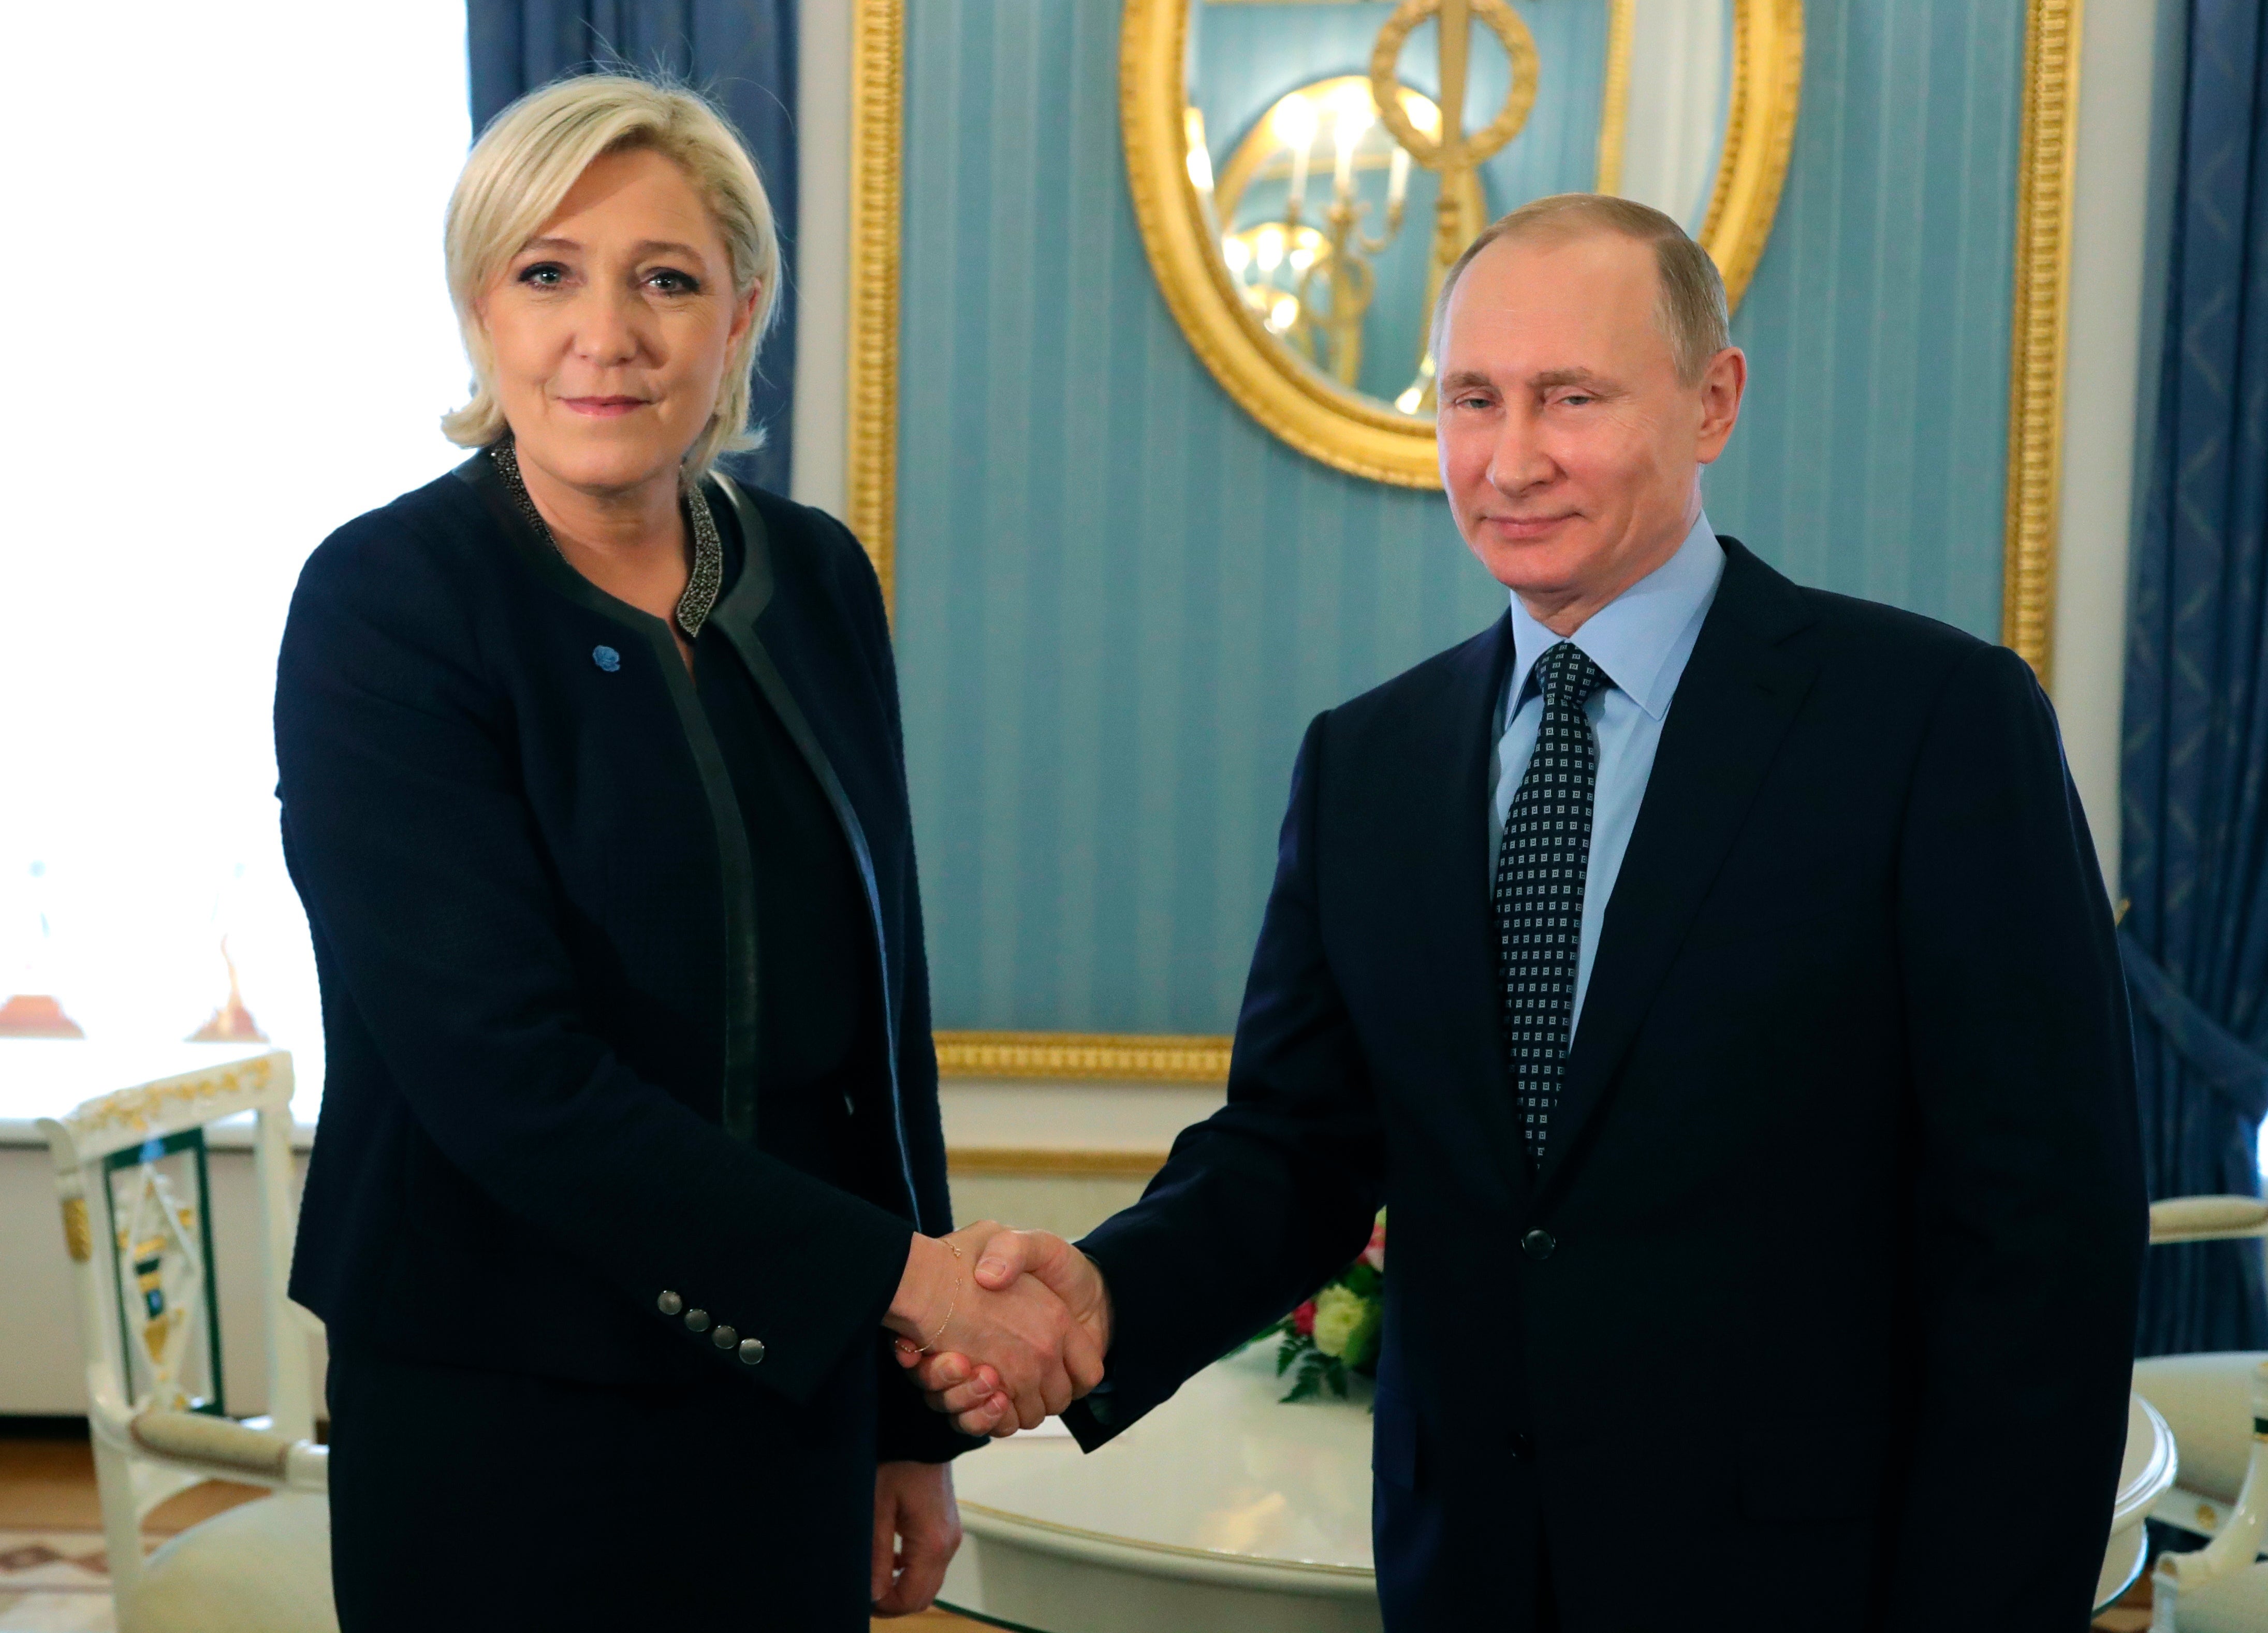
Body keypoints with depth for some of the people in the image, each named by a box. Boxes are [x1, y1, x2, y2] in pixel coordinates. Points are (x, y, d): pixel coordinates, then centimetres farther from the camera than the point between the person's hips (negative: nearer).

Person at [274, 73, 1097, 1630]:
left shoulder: (816, 580, 3)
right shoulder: (386, 600, -12)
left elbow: (879, 1006, 7)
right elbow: (502, 1067, -19)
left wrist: (917, 1420, 9)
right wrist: (900, 1271, -19)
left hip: (793, 1396, 5)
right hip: (500, 1426, -4)